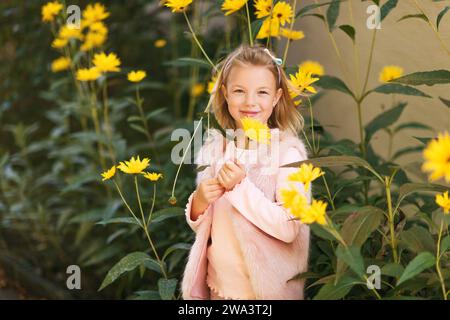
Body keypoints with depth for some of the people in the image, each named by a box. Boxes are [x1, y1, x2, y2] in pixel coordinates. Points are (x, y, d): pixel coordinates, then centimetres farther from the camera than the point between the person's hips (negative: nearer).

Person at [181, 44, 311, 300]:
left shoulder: (288, 151, -14)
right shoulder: (214, 148, -2)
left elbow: (289, 229, -21)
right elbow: (200, 225, 5)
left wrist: (241, 186, -23)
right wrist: (199, 202, -14)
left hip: (270, 290, -4)